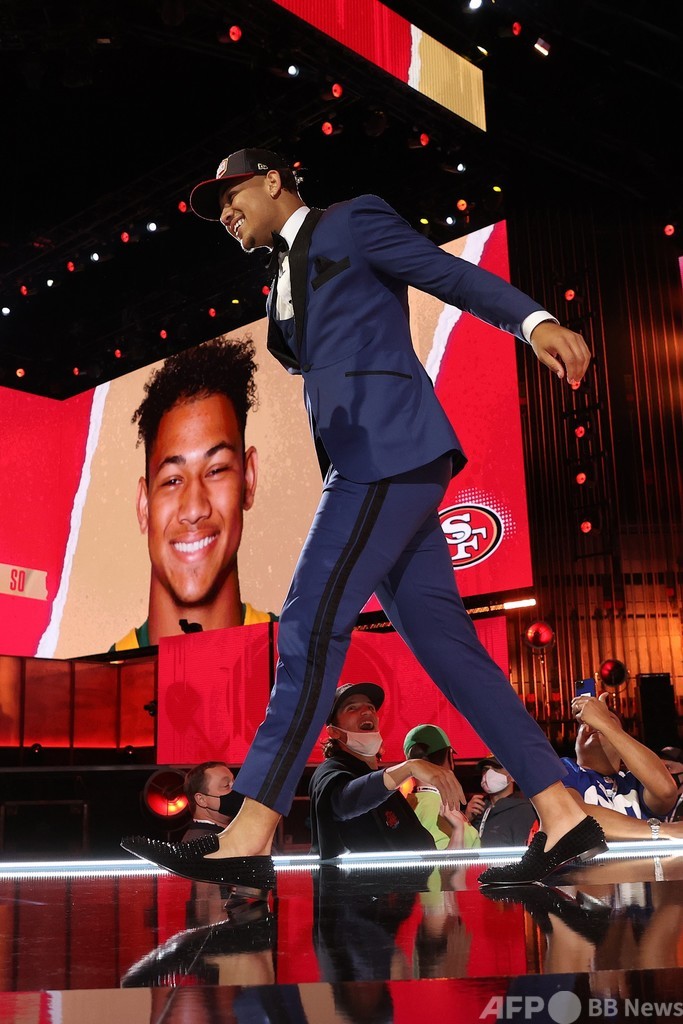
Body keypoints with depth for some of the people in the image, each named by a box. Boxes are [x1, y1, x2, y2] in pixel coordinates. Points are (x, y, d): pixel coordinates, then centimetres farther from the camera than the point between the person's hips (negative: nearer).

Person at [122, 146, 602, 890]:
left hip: (390, 451, -9)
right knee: (440, 640, 1)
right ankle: (561, 816, 1)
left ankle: (248, 836, -17)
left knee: (311, 622, -16)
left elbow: (455, 274, -4)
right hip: (361, 465, 9)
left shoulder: (352, 221, 6)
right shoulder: (285, 290, 29)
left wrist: (534, 320, -19)